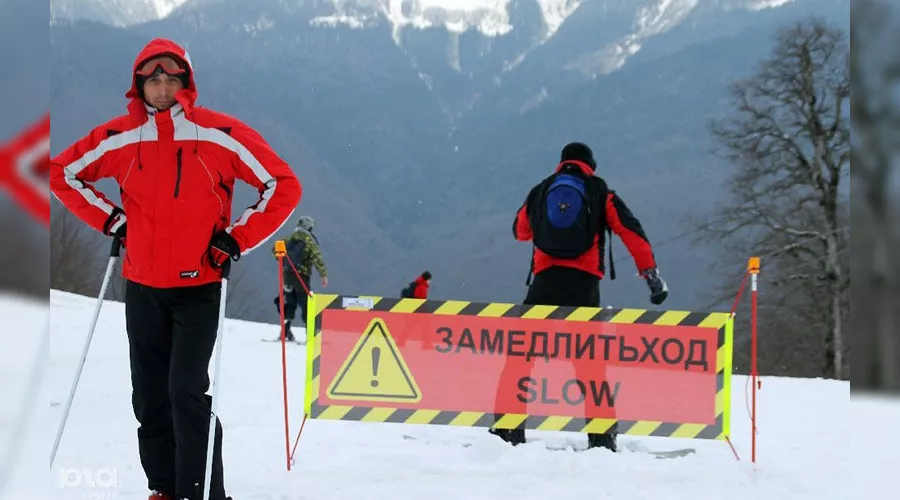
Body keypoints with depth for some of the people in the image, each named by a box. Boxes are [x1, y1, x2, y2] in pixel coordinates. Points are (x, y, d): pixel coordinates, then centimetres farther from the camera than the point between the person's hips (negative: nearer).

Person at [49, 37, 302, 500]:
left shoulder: (220, 135, -9)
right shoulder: (119, 137, -2)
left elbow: (283, 186, -5)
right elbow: (63, 172, 12)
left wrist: (237, 240, -10)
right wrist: (110, 220, 4)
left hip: (199, 287, -3)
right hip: (142, 289, 4)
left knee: (187, 391, -14)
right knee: (150, 397, 9)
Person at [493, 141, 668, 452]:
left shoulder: (540, 191, 17)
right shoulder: (599, 192, 10)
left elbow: (520, 231, 33)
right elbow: (631, 231, 0)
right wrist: (651, 274, -3)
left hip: (545, 281, 1)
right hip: (583, 283, -1)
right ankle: (601, 432, -4)